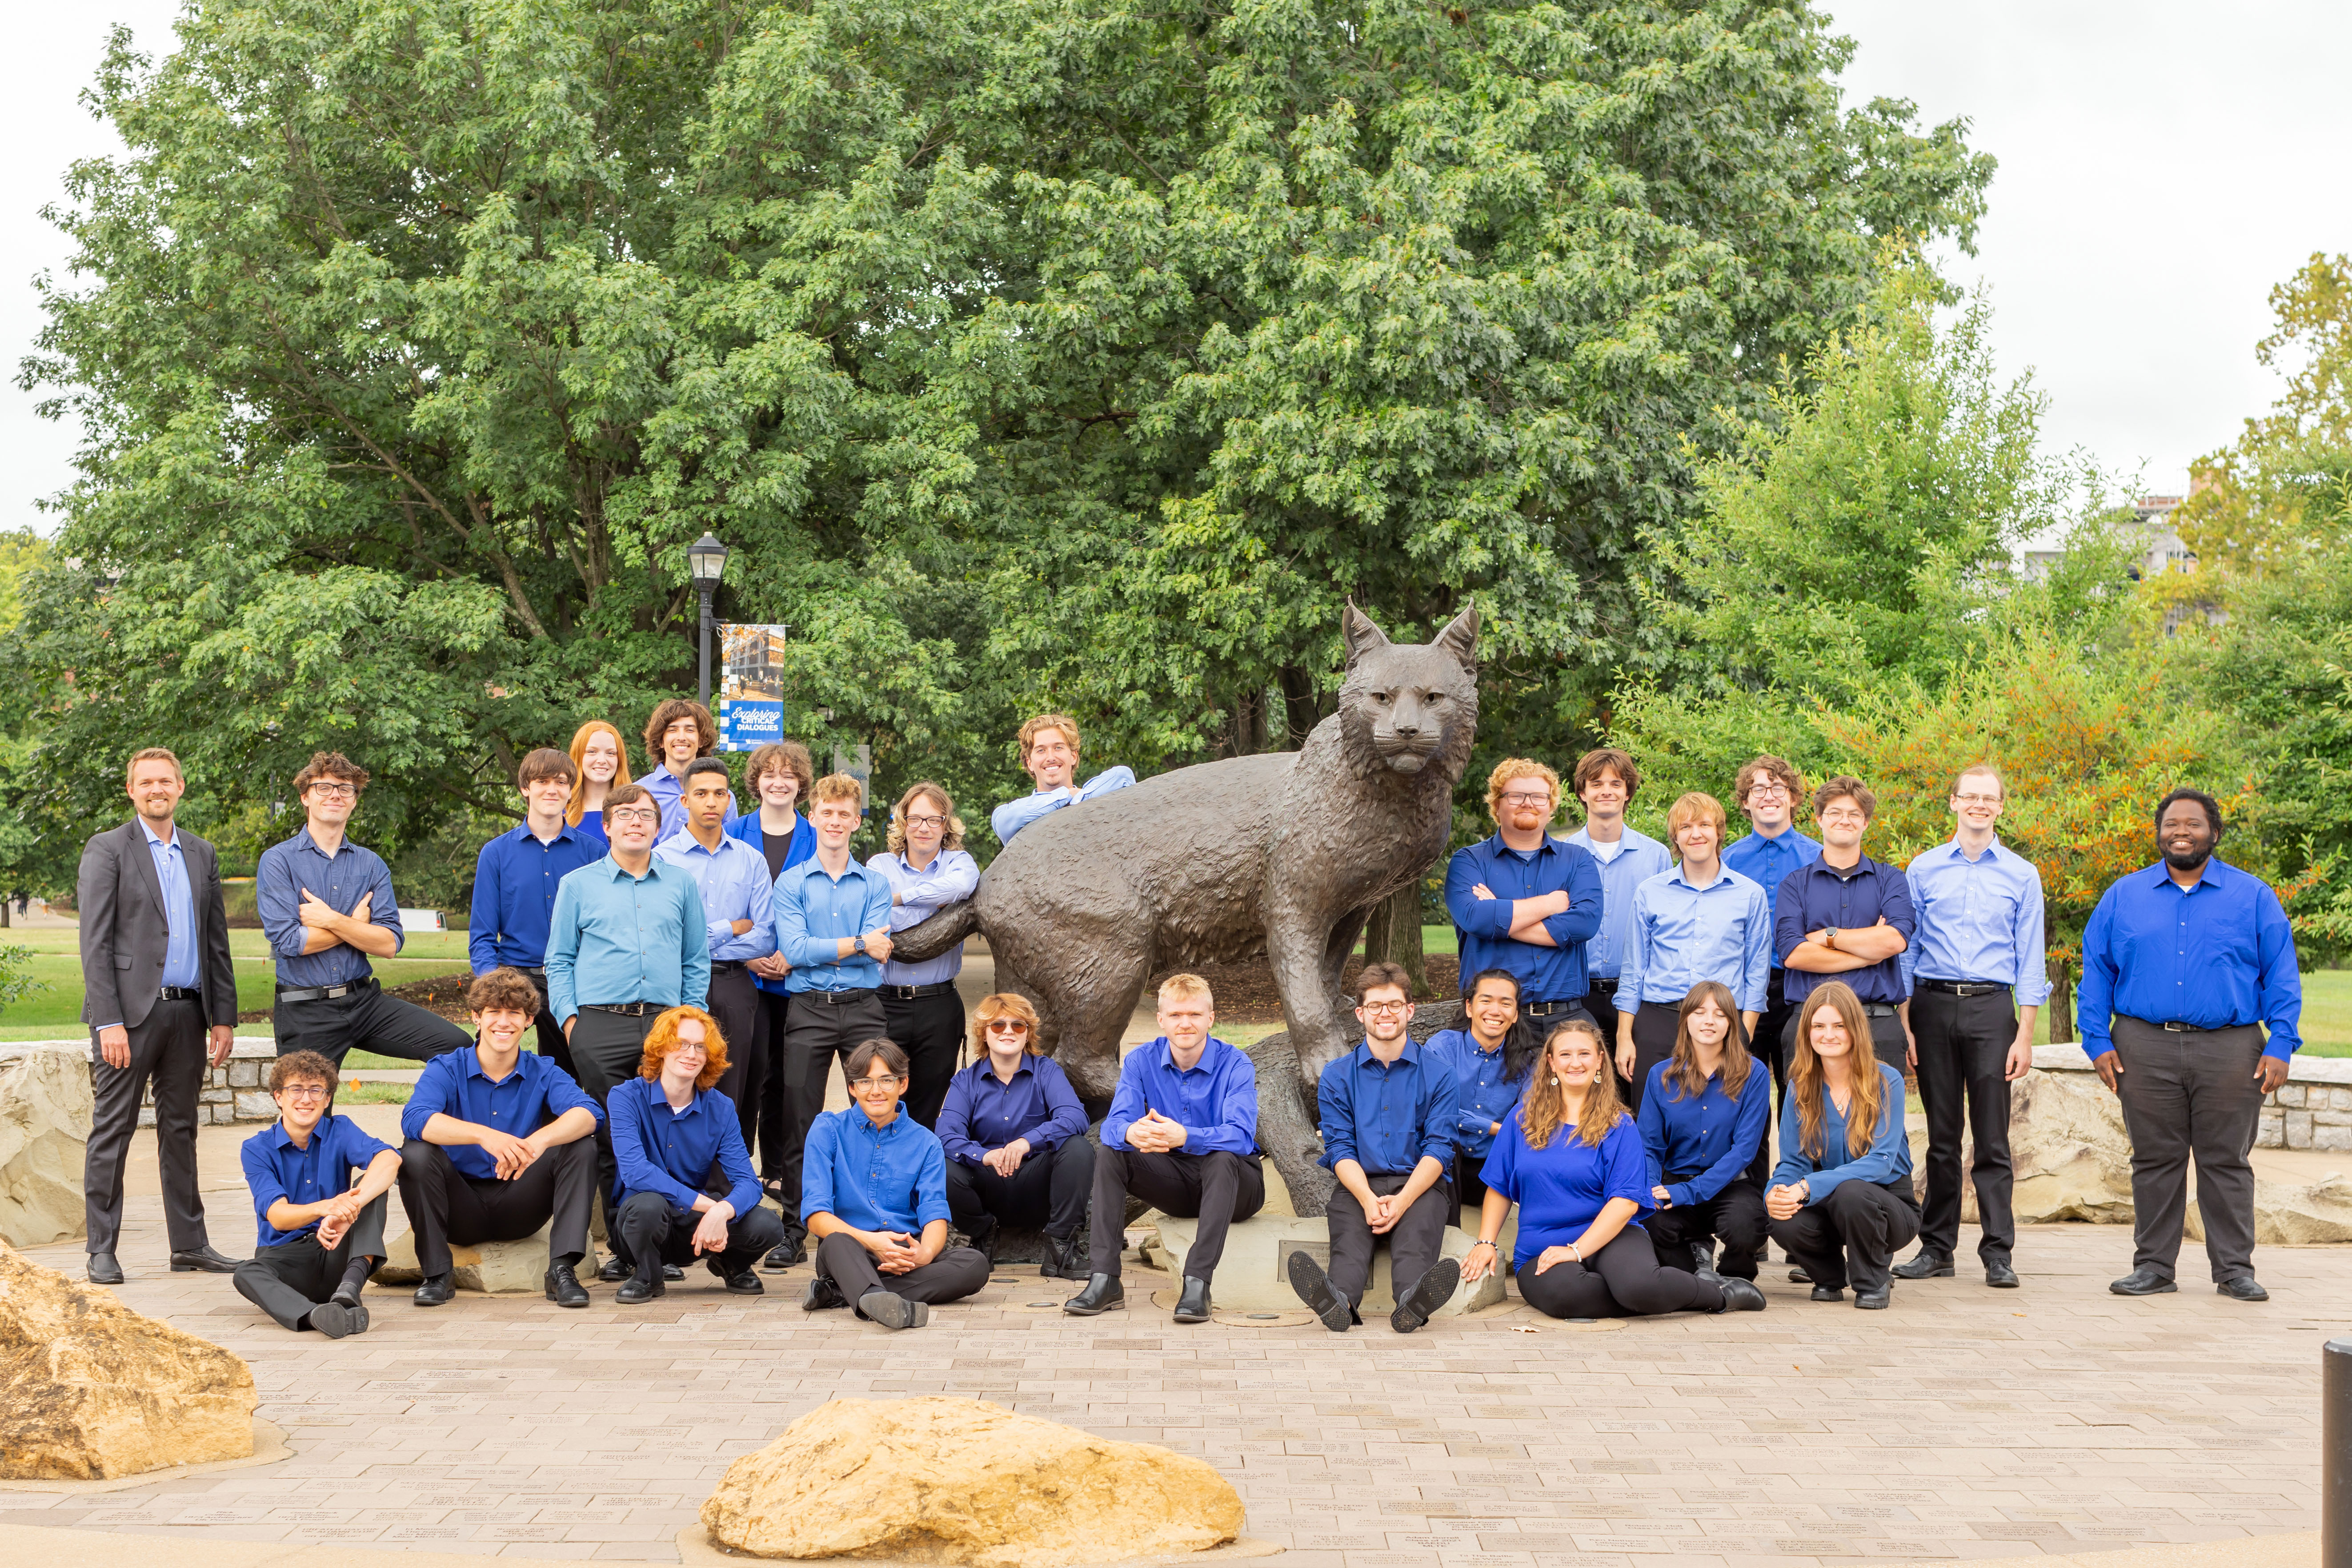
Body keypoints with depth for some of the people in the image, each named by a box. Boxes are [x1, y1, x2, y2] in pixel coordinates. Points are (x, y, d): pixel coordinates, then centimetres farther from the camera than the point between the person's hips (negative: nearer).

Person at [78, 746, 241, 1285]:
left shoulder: (201, 855, 15)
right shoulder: (107, 850, -1)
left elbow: (217, 941, 17)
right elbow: (95, 943, -7)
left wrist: (224, 1016, 9)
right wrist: (108, 1022, -15)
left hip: (187, 1012, 5)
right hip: (130, 1011, -5)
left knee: (181, 1129, 10)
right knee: (112, 1130, -1)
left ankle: (189, 1244, 16)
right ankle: (102, 1249, 3)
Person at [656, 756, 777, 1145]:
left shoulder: (751, 860, 11)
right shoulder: (663, 858, 1)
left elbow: (764, 939, 4)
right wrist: (731, 929, -3)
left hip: (735, 991, 3)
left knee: (732, 1099, 2)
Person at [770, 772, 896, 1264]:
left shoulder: (876, 884, 10)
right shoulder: (791, 883, 6)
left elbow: (879, 951, -4)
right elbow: (795, 949, -8)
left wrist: (819, 949, -11)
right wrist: (858, 944, -8)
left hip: (863, 1007, 1)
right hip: (809, 1010, -1)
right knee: (801, 1125, 1)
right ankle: (794, 1231, 8)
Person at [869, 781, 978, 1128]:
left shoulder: (959, 863, 7)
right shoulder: (880, 866, 7)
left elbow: (961, 885, -18)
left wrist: (899, 897, -15)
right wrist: (939, 903, -11)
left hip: (939, 1007, 1)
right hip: (886, 1004, -1)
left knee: (927, 1111, 7)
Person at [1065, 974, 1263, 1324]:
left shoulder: (1235, 1065, -15)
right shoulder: (1141, 1061, -4)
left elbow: (1241, 1135, -30)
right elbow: (1113, 1125, -16)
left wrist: (1184, 1137, -50)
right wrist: (1131, 1132, -43)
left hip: (1233, 1182, -4)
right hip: (1175, 1184, 4)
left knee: (1222, 1158, -36)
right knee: (1110, 1155, -18)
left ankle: (1197, 1283, -41)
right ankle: (1103, 1280, -26)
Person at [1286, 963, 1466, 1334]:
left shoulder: (1437, 1074, 9)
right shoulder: (1336, 1077, 13)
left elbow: (1438, 1149, 0)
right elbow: (1341, 1149, 3)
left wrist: (1402, 1201, -18)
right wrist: (1369, 1200, -17)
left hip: (1420, 1183, -1)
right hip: (1359, 1184, 1)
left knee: (1417, 1229, -34)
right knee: (1350, 1233, -33)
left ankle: (1412, 1300, -65)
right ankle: (1339, 1300, -64)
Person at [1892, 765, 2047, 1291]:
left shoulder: (2021, 875, 7)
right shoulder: (1924, 869, 8)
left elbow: (2030, 960, 6)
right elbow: (1905, 950, 8)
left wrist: (2025, 1034, -2)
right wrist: (1903, 1024, 0)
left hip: (1992, 1009, -1)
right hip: (1933, 1005, 1)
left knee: (1993, 1138, -3)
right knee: (1942, 1135, 6)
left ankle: (1998, 1254, -1)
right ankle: (1937, 1248, 12)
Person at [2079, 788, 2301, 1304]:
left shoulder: (2253, 897, 8)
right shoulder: (2123, 897, 11)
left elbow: (2282, 976, 5)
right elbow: (2095, 972, 10)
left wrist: (2281, 1046, -4)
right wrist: (2097, 1042, 0)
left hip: (2230, 1052, -1)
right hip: (2146, 1051, 1)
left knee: (2227, 1162, 2)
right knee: (2155, 1160, 4)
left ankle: (2235, 1269, 9)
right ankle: (2153, 1267, 11)